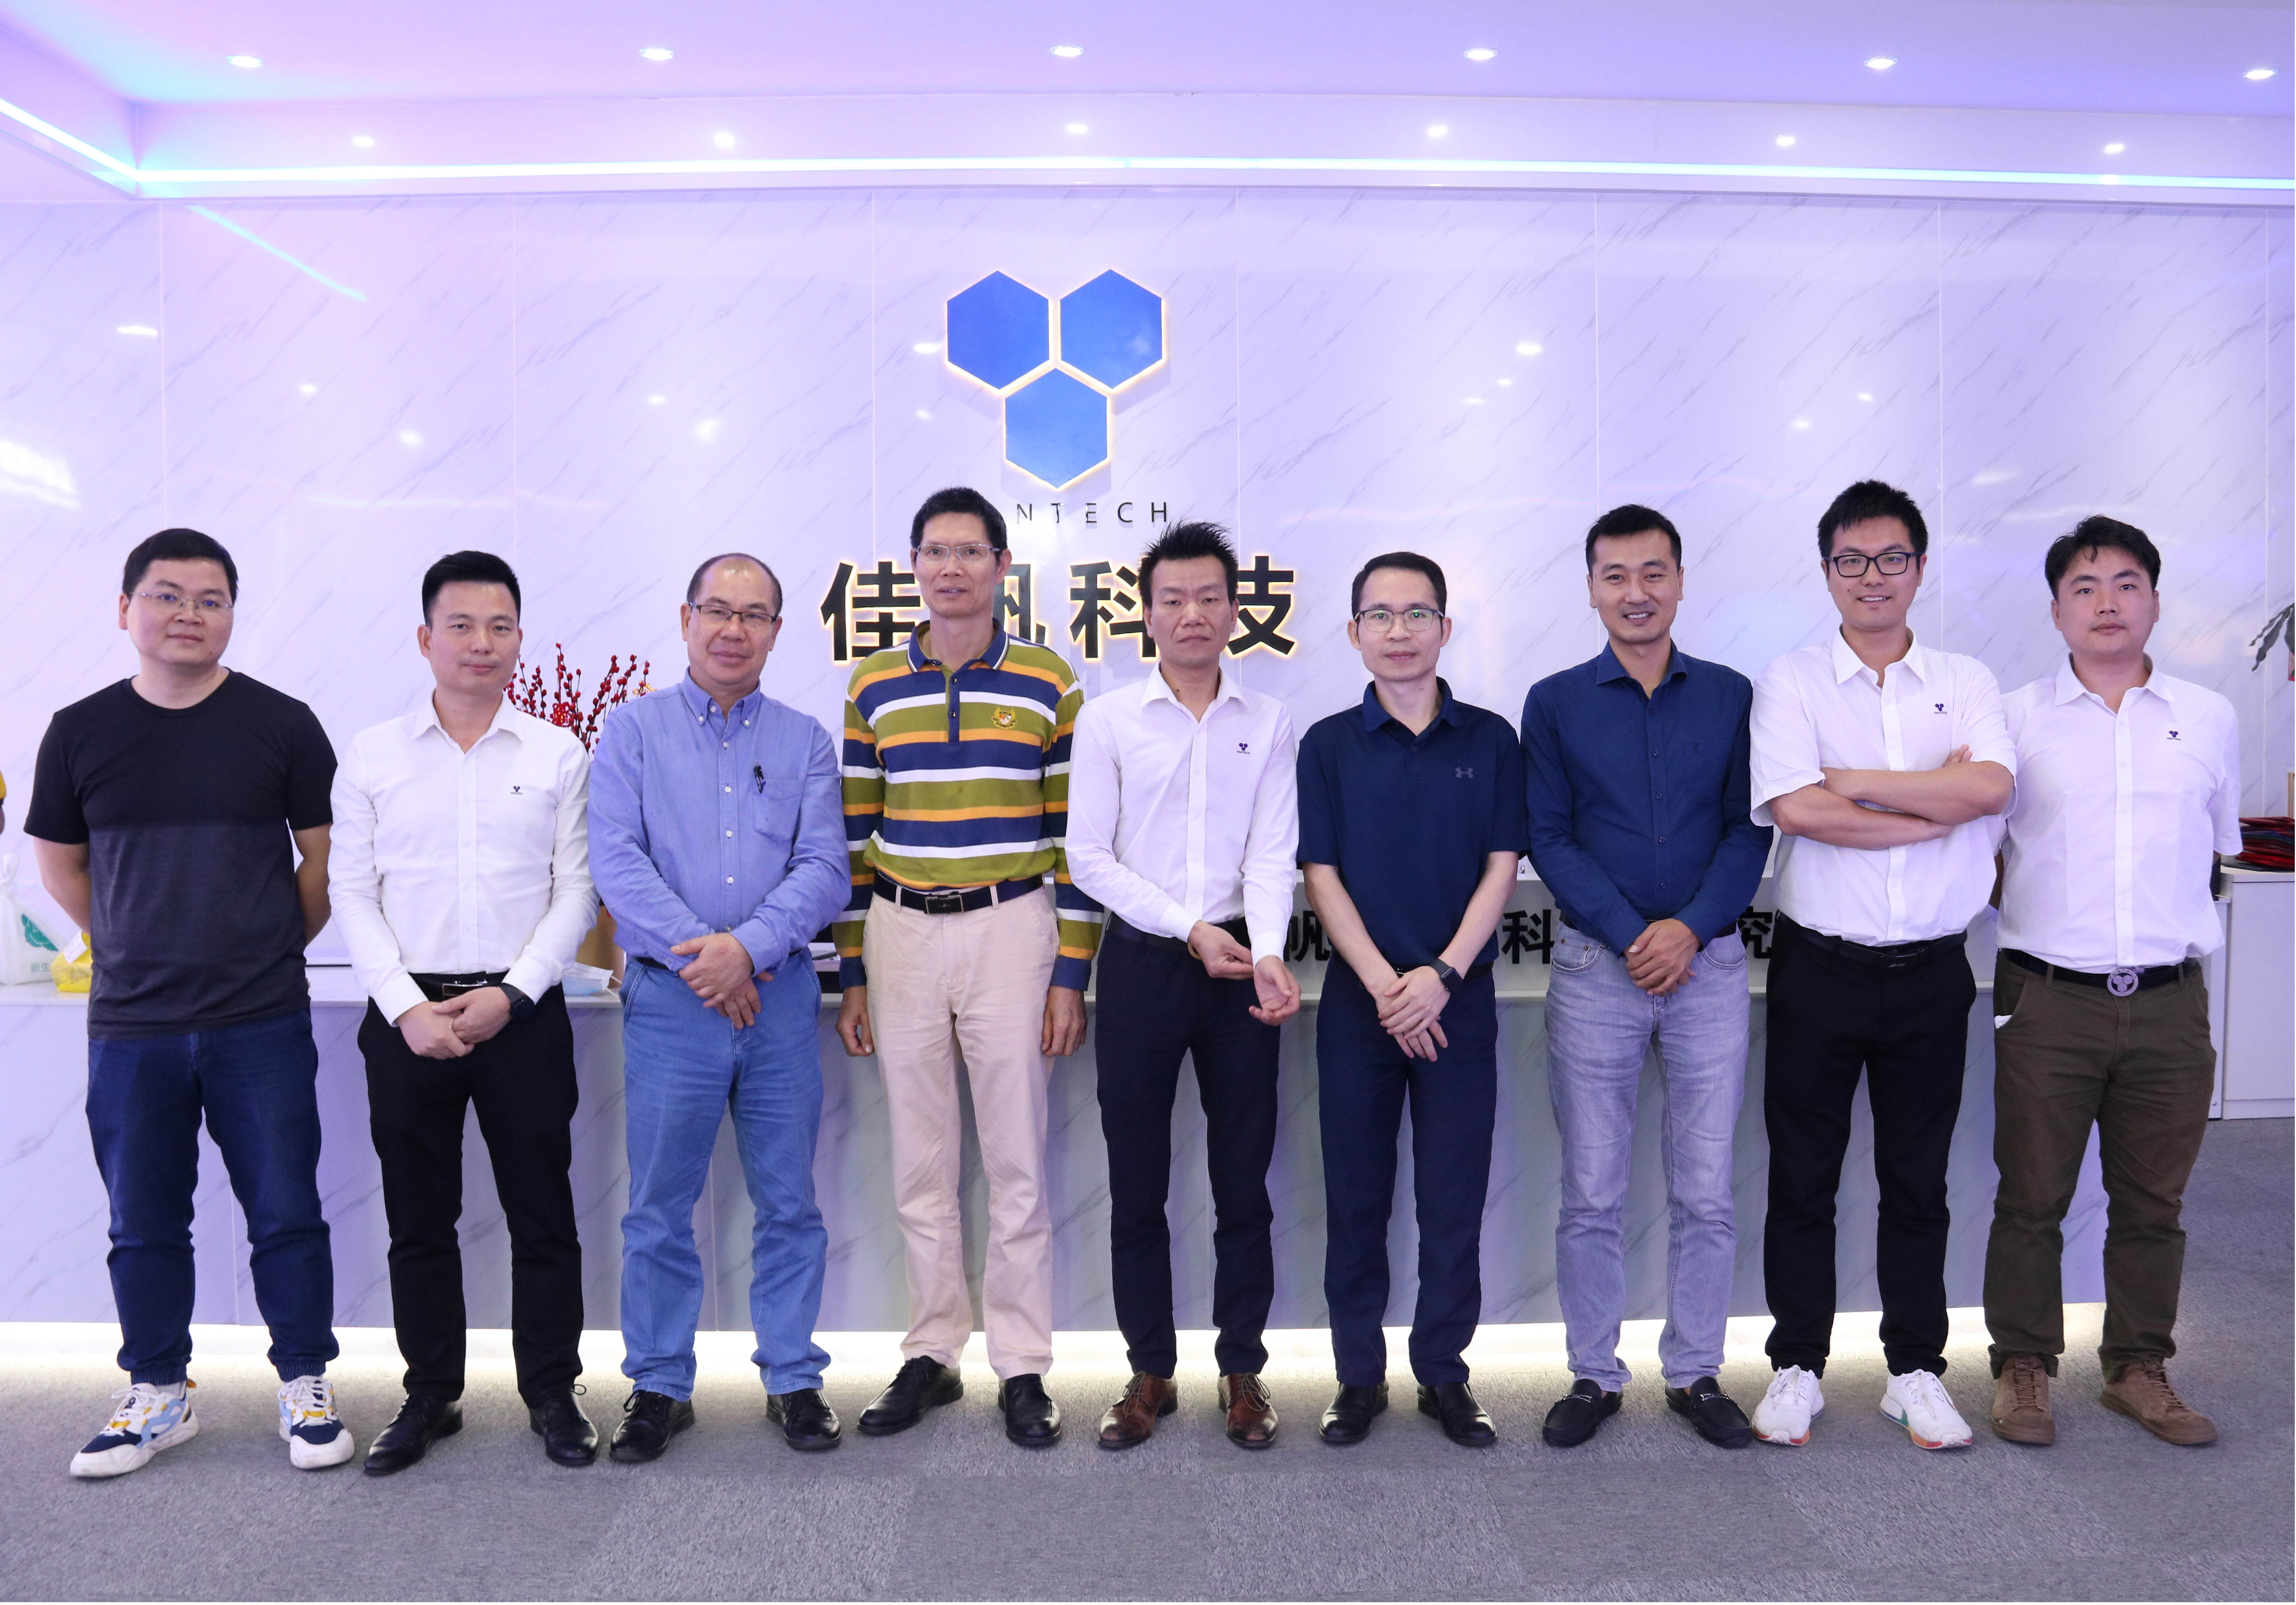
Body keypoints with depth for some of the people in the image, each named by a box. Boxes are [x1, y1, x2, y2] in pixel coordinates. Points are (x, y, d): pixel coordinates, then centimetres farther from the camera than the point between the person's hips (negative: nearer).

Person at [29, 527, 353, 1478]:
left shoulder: (281, 725, -2)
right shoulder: (80, 733, 4)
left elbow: (323, 859, 5)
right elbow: (60, 864, 15)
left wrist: (268, 950, 9)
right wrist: (140, 954, 13)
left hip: (261, 1025, -2)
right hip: (129, 1030, 2)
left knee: (286, 1214, 3)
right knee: (144, 1222, 12)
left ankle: (305, 1389, 19)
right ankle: (158, 1395, 29)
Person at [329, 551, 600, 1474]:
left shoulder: (558, 756, 3)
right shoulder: (371, 756, 5)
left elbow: (576, 894, 0)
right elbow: (351, 892, 2)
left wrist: (508, 994, -10)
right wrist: (408, 1008, -8)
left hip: (522, 1012, -1)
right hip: (407, 1015, 1)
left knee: (542, 1210, 5)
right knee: (418, 1216, 10)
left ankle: (552, 1392, 20)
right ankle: (430, 1395, 26)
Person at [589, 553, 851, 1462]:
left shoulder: (805, 741, 9)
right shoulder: (633, 730, 6)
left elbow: (825, 870, -2)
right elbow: (615, 860, -6)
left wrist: (747, 948, -16)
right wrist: (695, 952, -15)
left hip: (782, 995, 1)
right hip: (670, 999, -1)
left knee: (789, 1202, 8)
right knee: (660, 1206, 7)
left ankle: (793, 1379, 22)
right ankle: (658, 1386, 22)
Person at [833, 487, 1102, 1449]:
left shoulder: (1049, 684, 0)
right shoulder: (873, 685, 7)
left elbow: (1075, 837, 0)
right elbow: (854, 836, 9)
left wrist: (1071, 978, -5)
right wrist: (852, 976, 5)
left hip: (1011, 933, -2)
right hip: (900, 936, 2)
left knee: (1017, 1161, 4)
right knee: (919, 1162, 10)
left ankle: (1022, 1369, 17)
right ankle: (930, 1357, 24)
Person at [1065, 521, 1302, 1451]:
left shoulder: (1268, 723, 5)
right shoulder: (1108, 720, 2)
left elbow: (1273, 853, -4)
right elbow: (1090, 857, -3)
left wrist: (1266, 953, -21)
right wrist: (1190, 928, -12)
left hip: (1239, 963, 1)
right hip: (1142, 959, 0)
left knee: (1243, 1174, 8)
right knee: (1136, 1176, 6)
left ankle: (1242, 1368, 22)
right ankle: (1150, 1371, 21)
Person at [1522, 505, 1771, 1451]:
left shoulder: (1731, 697, 7)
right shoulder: (1555, 703, 4)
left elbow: (1751, 830, 2)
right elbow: (1549, 839, -1)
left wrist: (1689, 928, -12)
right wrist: (1631, 935, -11)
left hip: (1709, 962, 1)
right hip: (1594, 965, -1)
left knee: (1704, 1191, 7)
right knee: (1591, 1193, 5)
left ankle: (1695, 1372, 23)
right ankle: (1594, 1375, 19)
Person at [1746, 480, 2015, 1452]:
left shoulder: (1965, 682, 7)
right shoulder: (1791, 682, -1)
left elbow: (1991, 787, -13)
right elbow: (1796, 809, -16)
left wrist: (1854, 780, -13)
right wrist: (1939, 806, -11)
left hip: (1931, 971, 2)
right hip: (1819, 968, -2)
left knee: (1918, 1184, 13)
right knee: (1802, 1180, 8)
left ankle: (1916, 1371, 27)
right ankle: (1797, 1368, 22)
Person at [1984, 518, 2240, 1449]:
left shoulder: (2210, 720, 9)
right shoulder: (2016, 719, 2)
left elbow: (2218, 847, 22)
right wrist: (2040, 909, 4)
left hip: (2170, 1003, 2)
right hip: (2048, 998, -2)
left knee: (2152, 1203, 12)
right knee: (2032, 1199, 5)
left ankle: (2139, 1370, 27)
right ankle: (2023, 1369, 18)